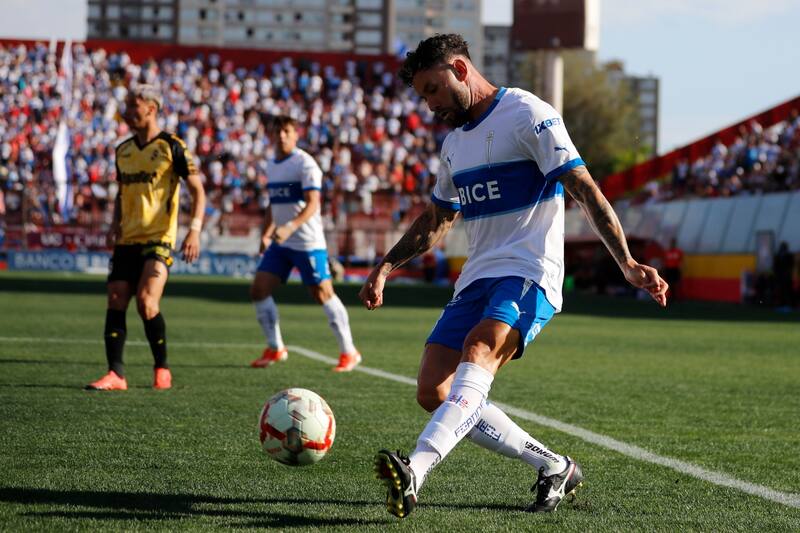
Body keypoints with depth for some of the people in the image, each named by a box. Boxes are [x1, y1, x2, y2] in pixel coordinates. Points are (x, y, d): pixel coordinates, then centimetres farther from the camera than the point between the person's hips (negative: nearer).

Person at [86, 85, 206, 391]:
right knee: (116, 303, -3)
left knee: (146, 302, -17)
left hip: (158, 239, -6)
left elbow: (198, 190, -5)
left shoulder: (171, 147, -5)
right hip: (127, 240, 6)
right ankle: (115, 374, -1)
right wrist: (115, 224, 8)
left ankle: (162, 368, 2)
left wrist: (194, 230, -17)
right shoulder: (123, 151, 14)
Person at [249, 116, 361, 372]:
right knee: (258, 290, -2)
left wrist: (289, 227, -33)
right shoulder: (272, 166, 13)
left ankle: (349, 352, 7)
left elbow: (312, 204, -20)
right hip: (279, 244, 7)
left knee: (323, 295, -4)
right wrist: (266, 234, 18)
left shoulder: (305, 163, -11)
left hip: (308, 242, -7)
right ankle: (275, 349, 12)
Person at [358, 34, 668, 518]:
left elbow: (585, 190, -14)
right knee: (434, 393, -5)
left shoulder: (529, 115, -6)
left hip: (529, 273, -8)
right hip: (476, 279, 9)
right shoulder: (455, 142, 19)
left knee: (478, 352, -34)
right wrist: (386, 268, 20)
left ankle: (416, 471, -55)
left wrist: (628, 264, -24)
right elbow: (436, 220, 33)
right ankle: (555, 468, 5)